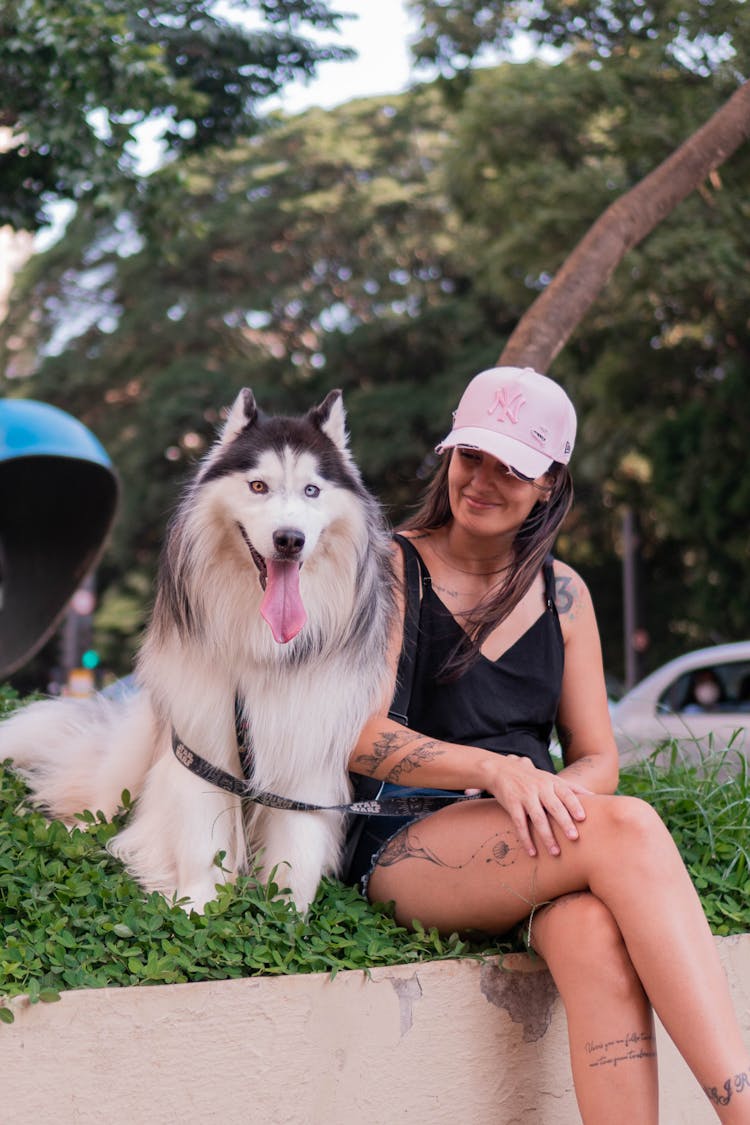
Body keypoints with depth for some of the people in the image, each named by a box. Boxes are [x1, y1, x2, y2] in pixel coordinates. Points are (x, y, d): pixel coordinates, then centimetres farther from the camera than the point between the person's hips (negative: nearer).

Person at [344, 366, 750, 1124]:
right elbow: (360, 738, -8)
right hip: (407, 851, -3)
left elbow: (598, 759, 13)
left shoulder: (561, 592, 16)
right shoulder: (393, 567, 3)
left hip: (531, 850, 4)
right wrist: (496, 770, -22)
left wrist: (551, 795, -12)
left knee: (595, 933, -36)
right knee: (628, 828, -33)